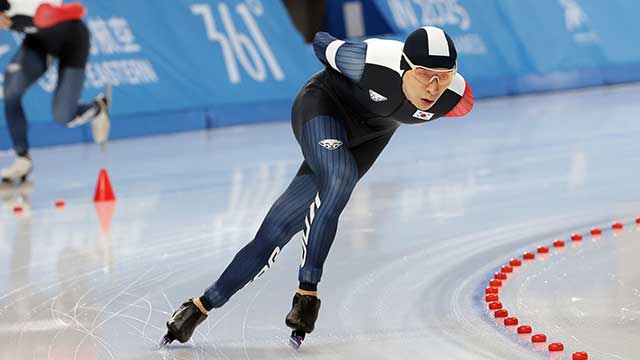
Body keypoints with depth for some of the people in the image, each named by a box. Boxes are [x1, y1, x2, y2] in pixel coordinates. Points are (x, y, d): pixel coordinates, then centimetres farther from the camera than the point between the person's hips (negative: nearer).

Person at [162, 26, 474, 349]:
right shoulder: (374, 61, -35)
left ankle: (203, 305, 4)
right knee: (338, 180, -37)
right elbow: (323, 45, -12)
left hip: (367, 139, 4)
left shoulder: (455, 99, -25)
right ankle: (307, 292, -24)